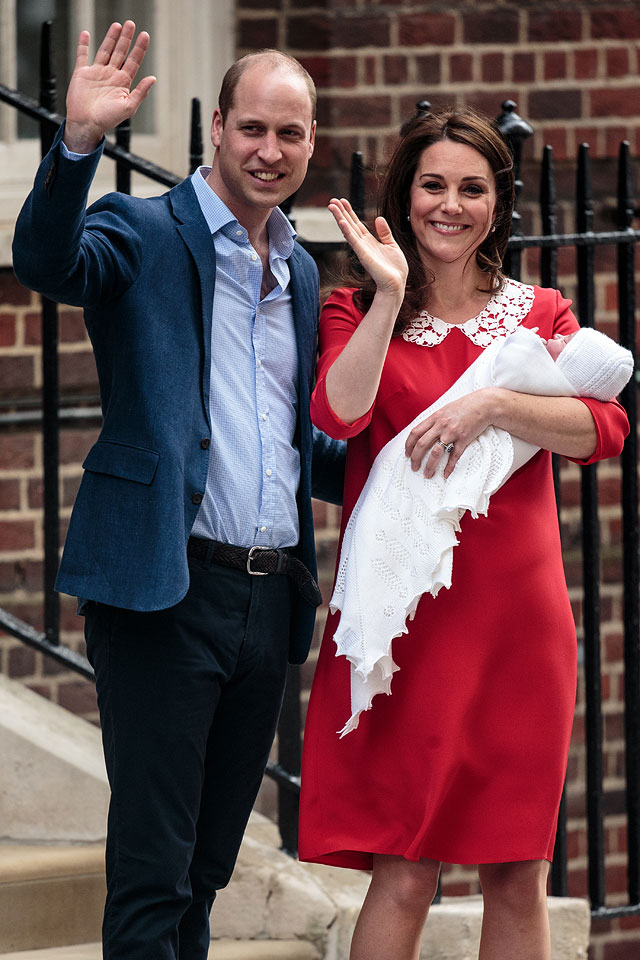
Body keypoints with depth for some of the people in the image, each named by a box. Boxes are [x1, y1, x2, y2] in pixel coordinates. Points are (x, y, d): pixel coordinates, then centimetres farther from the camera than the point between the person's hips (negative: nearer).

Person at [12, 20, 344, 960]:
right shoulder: (148, 233, -2)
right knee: (151, 867, -8)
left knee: (208, 864, 13)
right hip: (170, 590, -7)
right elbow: (48, 261, -25)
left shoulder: (300, 273, 18)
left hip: (271, 595, 7)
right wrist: (79, 140, -39)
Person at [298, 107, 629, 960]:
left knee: (519, 875, 4)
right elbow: (338, 414, -14)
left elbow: (604, 429, -5)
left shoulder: (539, 314, 12)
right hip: (404, 618, -2)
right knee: (404, 874, -8)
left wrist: (494, 404, -18)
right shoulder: (358, 312, 7)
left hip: (517, 617, 2)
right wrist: (391, 295, -15)